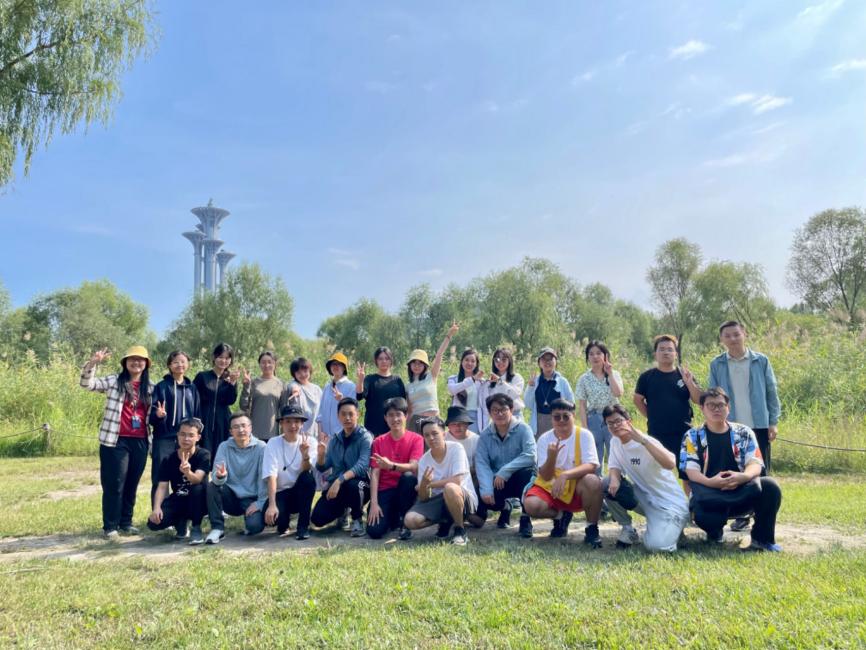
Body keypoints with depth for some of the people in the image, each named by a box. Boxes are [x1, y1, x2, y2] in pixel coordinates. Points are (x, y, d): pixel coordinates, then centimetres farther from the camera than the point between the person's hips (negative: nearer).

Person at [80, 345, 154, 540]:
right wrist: (93, 363, -25)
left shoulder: (150, 387, 11)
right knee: (114, 484, -1)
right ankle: (110, 526, 9)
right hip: (116, 440, -4)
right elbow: (87, 383, -10)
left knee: (132, 484, 12)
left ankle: (126, 522, 23)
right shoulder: (114, 381, 1)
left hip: (140, 442, 4)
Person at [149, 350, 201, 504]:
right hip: (164, 440, -3)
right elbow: (151, 412, -4)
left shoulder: (192, 388, 11)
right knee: (160, 480, 0)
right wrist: (158, 415, -26)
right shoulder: (161, 387, 1)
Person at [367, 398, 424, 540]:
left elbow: (414, 467, -18)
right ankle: (393, 517, 16)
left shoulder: (416, 439, -3)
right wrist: (374, 503, -15)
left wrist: (391, 466, -37)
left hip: (405, 489, -1)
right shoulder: (378, 442, 5)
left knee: (408, 477, -36)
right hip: (385, 490, 1)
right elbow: (374, 473, -3)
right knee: (374, 531, -21)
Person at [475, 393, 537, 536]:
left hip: (520, 479, -3)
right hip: (497, 482, 3)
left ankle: (525, 518, -17)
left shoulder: (522, 429, -11)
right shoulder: (485, 435, -1)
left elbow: (530, 456, -25)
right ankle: (505, 507, 13)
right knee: (481, 497, -24)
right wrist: (486, 490, -27)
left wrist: (504, 472, -30)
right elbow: (481, 463, -11)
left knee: (526, 472, -36)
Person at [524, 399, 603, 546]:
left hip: (578, 489, -1)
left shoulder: (584, 435, -10)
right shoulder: (544, 439, -6)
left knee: (592, 481, -34)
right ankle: (561, 516, 8)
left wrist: (565, 475, -37)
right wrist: (551, 456, -32)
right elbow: (545, 477, -12)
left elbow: (591, 466, -22)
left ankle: (592, 528, -9)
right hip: (551, 488, 2)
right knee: (530, 505, -27)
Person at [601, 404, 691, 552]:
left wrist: (643, 440, -40)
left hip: (669, 503, -6)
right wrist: (614, 478, -20)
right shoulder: (615, 442, 2)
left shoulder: (646, 443, -21)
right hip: (644, 498, 6)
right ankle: (628, 529, 4)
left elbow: (671, 464, -36)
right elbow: (614, 467, 4)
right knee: (608, 485, -16)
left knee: (655, 545, -27)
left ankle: (673, 527, 8)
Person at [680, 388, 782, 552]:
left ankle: (762, 539, -5)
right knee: (701, 513, -37)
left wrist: (742, 477, -30)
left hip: (742, 492, 2)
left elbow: (755, 465, -6)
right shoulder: (692, 436, 3)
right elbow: (691, 472, -8)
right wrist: (710, 482, -30)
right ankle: (715, 533, 3)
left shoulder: (744, 433, 8)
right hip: (710, 496, -2)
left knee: (770, 486, -27)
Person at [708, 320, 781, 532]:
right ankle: (741, 516, 18)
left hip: (759, 426, -1)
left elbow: (772, 393, 3)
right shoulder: (717, 365, 2)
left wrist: (773, 422, -1)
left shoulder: (761, 361, 1)